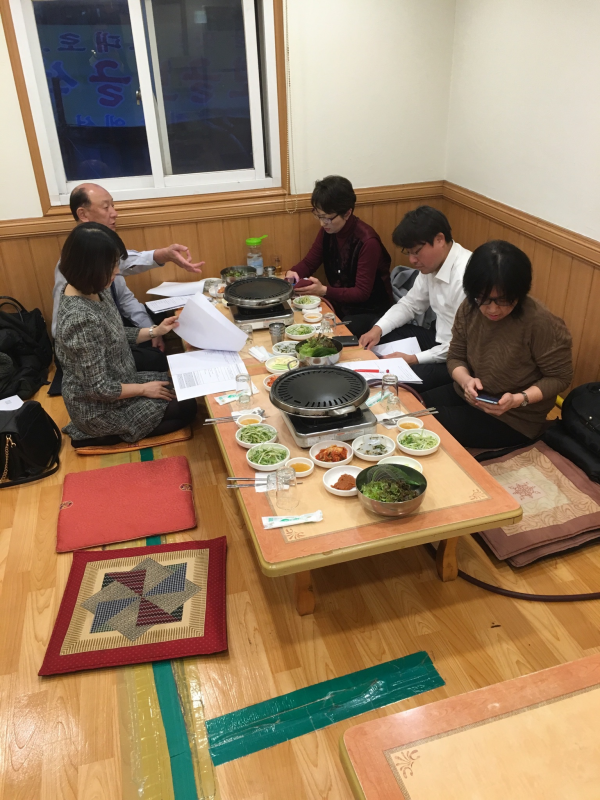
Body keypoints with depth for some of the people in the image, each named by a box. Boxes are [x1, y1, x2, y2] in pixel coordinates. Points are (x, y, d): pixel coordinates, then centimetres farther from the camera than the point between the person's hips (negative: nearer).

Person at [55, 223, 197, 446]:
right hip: (100, 408, -8)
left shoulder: (94, 291, -6)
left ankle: (107, 430, 16)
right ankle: (99, 435, 3)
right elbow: (99, 389, -28)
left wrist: (154, 331, 1)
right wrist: (144, 389, -15)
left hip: (116, 382, 9)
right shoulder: (80, 319, -34)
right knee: (186, 408, 1)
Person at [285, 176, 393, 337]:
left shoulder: (367, 241, -25)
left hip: (370, 311, -6)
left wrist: (324, 291, -36)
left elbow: (362, 293, -24)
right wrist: (293, 273, -18)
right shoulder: (327, 231, -3)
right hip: (340, 302, 6)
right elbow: (308, 263, 6)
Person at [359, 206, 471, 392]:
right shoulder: (431, 264, 0)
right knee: (376, 342, 7)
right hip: (439, 339, 9)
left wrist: (414, 359, -23)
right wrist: (378, 329, -4)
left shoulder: (466, 276, -28)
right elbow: (410, 303, 12)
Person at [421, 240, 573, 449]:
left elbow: (559, 377, -14)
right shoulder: (469, 308, -9)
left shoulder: (540, 323, -26)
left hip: (515, 417, -6)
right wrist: (466, 380, -21)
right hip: (470, 396, 6)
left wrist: (519, 399, -29)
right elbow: (455, 357, 1)